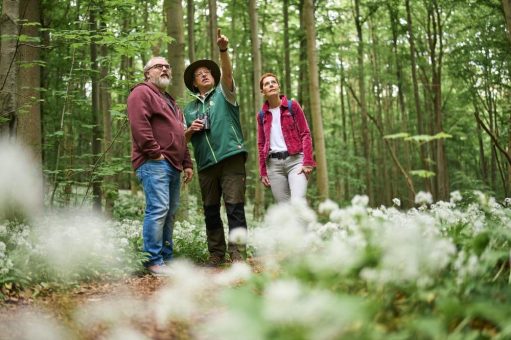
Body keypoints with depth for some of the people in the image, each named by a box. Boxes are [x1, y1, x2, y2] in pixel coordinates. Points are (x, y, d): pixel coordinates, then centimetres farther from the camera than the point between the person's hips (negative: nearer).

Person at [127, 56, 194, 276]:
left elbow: (180, 136, 29)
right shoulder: (142, 93, 0)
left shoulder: (170, 101, 29)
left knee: (169, 213, 9)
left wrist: (187, 163, 21)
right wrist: (155, 153, -17)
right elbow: (139, 125, -15)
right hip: (154, 164, -9)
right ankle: (154, 262, -13)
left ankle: (167, 258, 14)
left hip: (173, 166, 9)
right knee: (158, 210, -15)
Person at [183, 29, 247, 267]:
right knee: (210, 211, 6)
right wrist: (190, 130, 0)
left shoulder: (224, 93, 10)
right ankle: (216, 254, 14)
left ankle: (237, 254, -7)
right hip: (206, 164, 5)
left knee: (234, 206, -8)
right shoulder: (189, 109, 21)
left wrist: (223, 50, -25)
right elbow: (184, 139, 23)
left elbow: (227, 74, -10)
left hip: (231, 157, -5)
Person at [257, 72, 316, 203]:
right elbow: (261, 144, 15)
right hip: (273, 163, 3)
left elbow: (305, 134, 1)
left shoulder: (292, 105, 4)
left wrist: (308, 162, -9)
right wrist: (263, 172, 10)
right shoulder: (261, 115, 12)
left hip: (295, 159, -3)